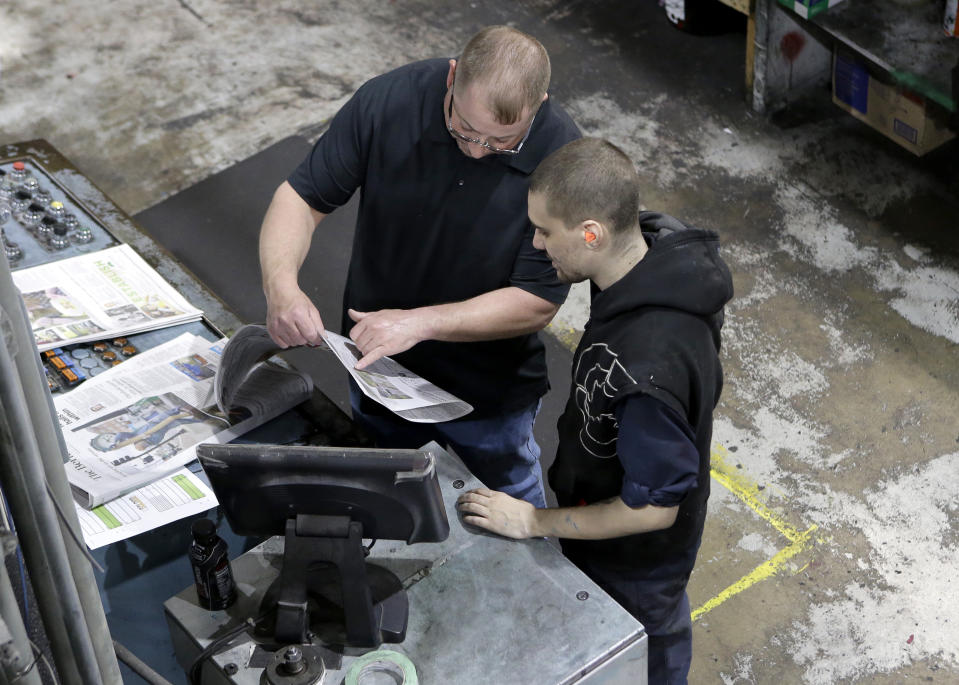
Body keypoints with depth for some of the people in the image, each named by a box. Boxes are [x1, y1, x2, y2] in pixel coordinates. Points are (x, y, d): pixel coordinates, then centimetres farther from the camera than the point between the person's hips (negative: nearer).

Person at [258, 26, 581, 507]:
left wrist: (419, 322, -33)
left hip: (490, 394, -2)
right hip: (377, 368, 2)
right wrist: (281, 285, -35)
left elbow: (536, 303, -24)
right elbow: (301, 197, -15)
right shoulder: (387, 102, -23)